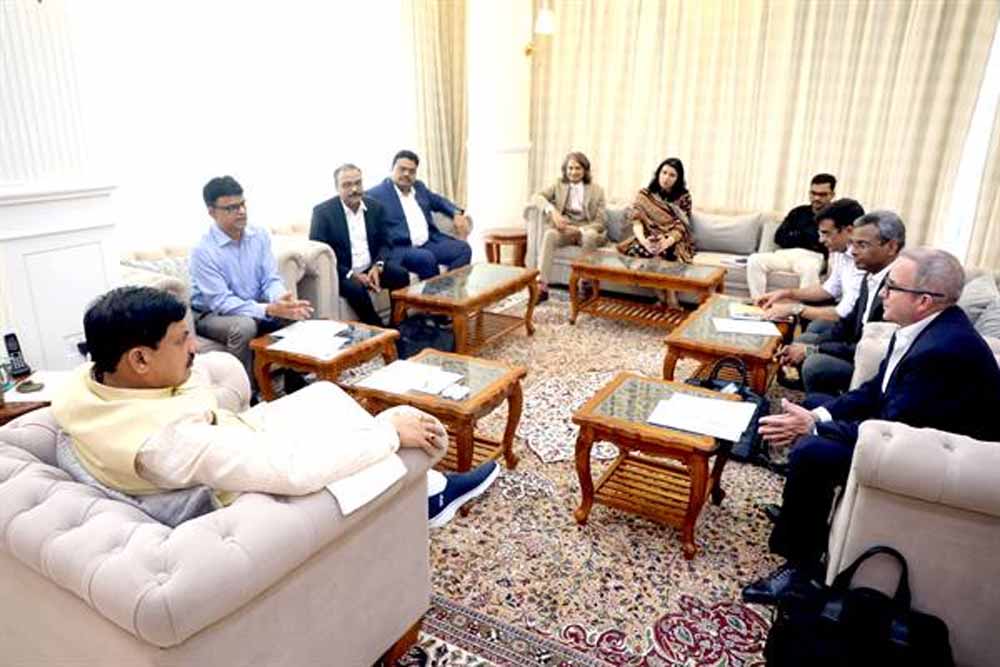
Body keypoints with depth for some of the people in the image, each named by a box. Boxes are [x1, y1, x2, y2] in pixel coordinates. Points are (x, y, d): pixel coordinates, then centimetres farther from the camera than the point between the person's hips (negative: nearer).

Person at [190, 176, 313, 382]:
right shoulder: (203, 251, -22)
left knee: (296, 311, -15)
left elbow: (271, 279, -7)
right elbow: (221, 302, -26)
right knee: (244, 326, -36)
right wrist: (269, 309, -37)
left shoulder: (259, 236, -5)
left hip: (254, 308, 6)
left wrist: (281, 298, -31)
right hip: (212, 314, -5)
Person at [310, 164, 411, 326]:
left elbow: (384, 243, 9)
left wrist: (377, 267, -14)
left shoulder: (375, 207, 5)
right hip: (340, 272, -4)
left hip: (371, 267, 4)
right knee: (356, 288, -34)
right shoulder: (323, 211, -8)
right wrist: (352, 275, -21)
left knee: (402, 275, -21)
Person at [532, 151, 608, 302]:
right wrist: (552, 211, -26)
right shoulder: (559, 185, 10)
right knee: (549, 234, -33)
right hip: (564, 229, 2)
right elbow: (538, 197, -6)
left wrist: (579, 230, -19)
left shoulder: (596, 190, 5)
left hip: (587, 230, -1)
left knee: (590, 235, -38)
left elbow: (601, 221, -1)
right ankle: (542, 286, -40)